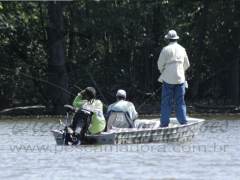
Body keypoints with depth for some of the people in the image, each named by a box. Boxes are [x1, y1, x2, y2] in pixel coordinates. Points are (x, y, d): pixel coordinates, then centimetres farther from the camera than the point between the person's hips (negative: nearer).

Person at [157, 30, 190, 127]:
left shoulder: (166, 49, -7)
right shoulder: (182, 49, 7)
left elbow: (160, 64, -4)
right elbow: (186, 65, 16)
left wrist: (163, 71, 16)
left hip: (168, 79, -4)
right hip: (180, 78, 4)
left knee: (166, 102, 1)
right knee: (180, 102, 8)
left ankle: (164, 124, 0)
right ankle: (183, 122, 5)